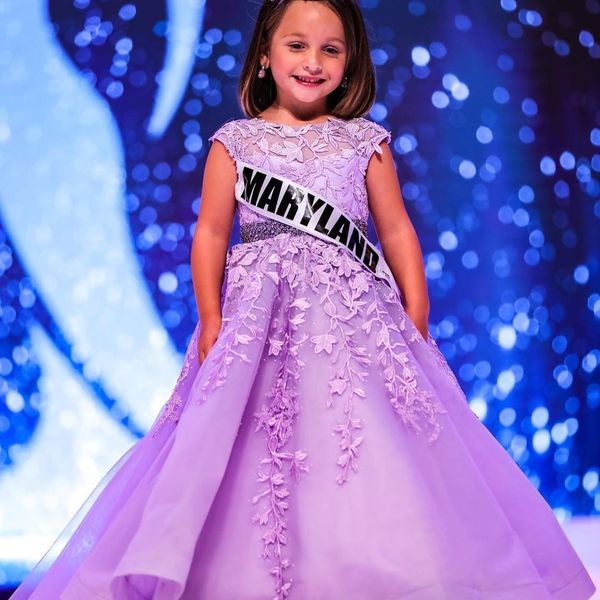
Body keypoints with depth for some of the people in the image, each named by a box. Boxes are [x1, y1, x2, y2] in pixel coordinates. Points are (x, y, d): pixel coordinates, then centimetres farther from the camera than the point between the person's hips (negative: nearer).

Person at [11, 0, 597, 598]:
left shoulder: (365, 142, 9)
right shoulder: (235, 141, 6)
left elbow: (397, 232, 9)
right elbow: (210, 234, 5)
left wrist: (417, 320, 3)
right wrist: (211, 320, -3)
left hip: (353, 315, 1)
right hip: (259, 315, 0)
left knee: (371, 451, -6)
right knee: (256, 461, -3)